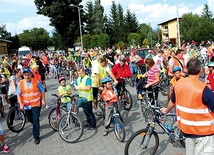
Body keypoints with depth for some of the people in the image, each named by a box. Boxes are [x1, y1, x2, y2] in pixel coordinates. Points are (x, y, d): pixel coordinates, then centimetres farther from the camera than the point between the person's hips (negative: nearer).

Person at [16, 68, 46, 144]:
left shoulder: (36, 82, -9)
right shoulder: (21, 83, -6)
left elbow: (42, 91, 1)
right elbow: (18, 94, -2)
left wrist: (43, 100, 0)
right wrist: (21, 104, -10)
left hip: (36, 104, -3)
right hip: (26, 105, 3)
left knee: (35, 120, -7)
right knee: (29, 119, 18)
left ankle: (36, 137, 4)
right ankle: (36, 126, 51)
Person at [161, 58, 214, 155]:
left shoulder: (179, 83, -4)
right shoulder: (203, 88, -23)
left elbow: (172, 101, 13)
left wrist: (166, 110, 32)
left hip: (186, 128, 6)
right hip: (203, 131, -6)